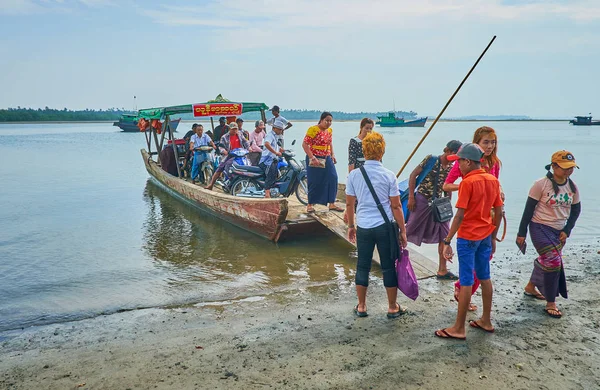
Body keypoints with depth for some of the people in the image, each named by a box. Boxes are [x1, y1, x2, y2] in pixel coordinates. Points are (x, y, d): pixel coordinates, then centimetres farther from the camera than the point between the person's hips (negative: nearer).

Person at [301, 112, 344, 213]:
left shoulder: (330, 130, 9)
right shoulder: (313, 129, -14)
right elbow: (305, 144, -16)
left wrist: (332, 154, 11)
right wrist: (312, 158, -22)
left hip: (327, 159, 7)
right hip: (315, 159, -7)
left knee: (332, 179, 1)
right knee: (314, 182, -2)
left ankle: (332, 204, 10)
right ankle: (310, 205, 12)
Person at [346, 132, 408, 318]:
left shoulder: (354, 174, -3)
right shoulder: (389, 176, -9)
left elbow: (349, 203, 4)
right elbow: (396, 206, -6)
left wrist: (351, 226, 17)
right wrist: (402, 230, 4)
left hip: (363, 227, 2)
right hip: (385, 226, -2)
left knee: (362, 266, 14)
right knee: (389, 266, 11)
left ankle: (361, 306, 25)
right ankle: (393, 307, 23)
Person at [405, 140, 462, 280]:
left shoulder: (452, 167, 4)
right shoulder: (431, 159, -12)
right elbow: (413, 175, -9)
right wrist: (411, 197, -12)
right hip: (422, 200, -5)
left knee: (444, 236, 3)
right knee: (408, 230, 5)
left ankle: (442, 270, 11)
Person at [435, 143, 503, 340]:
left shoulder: (468, 182, -17)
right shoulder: (493, 180, 4)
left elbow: (459, 216, -21)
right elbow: (498, 212, 10)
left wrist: (447, 241, -17)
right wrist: (493, 237, 19)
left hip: (468, 237, -7)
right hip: (485, 236, 7)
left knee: (466, 282, -2)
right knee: (484, 277, 17)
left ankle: (459, 329, 7)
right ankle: (486, 320, 29)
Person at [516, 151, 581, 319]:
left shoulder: (572, 187, 0)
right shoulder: (541, 184, -16)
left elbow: (576, 210, 10)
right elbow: (529, 209, -13)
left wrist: (567, 231, -1)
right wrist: (522, 233, -11)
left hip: (559, 230, 6)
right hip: (540, 228, -6)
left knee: (545, 261, 17)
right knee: (553, 262, -13)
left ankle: (530, 287, 42)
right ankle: (550, 304, -1)